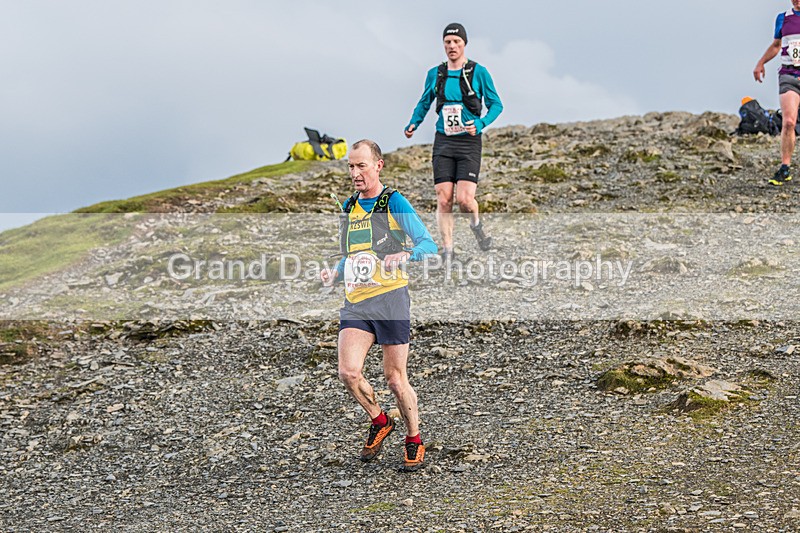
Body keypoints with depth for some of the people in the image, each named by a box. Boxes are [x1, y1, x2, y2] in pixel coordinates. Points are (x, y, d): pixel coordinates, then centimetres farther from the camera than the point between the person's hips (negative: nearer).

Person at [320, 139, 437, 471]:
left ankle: (414, 441, 21)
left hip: (390, 298, -5)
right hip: (355, 303, 5)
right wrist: (334, 273, 9)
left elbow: (428, 245, -9)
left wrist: (405, 255, -29)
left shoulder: (394, 202, -3)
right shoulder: (348, 207, 16)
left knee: (395, 379, 0)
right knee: (348, 373, -11)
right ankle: (379, 422, 16)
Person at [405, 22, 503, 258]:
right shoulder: (435, 74, 8)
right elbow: (424, 103, 20)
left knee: (465, 199, -13)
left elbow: (496, 105, 1)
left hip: (469, 142, -3)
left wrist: (481, 124, -17)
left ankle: (477, 225, 21)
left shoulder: (478, 72, -3)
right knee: (443, 199, -3)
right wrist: (413, 123, 1)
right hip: (443, 142, 3)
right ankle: (447, 250, 6)